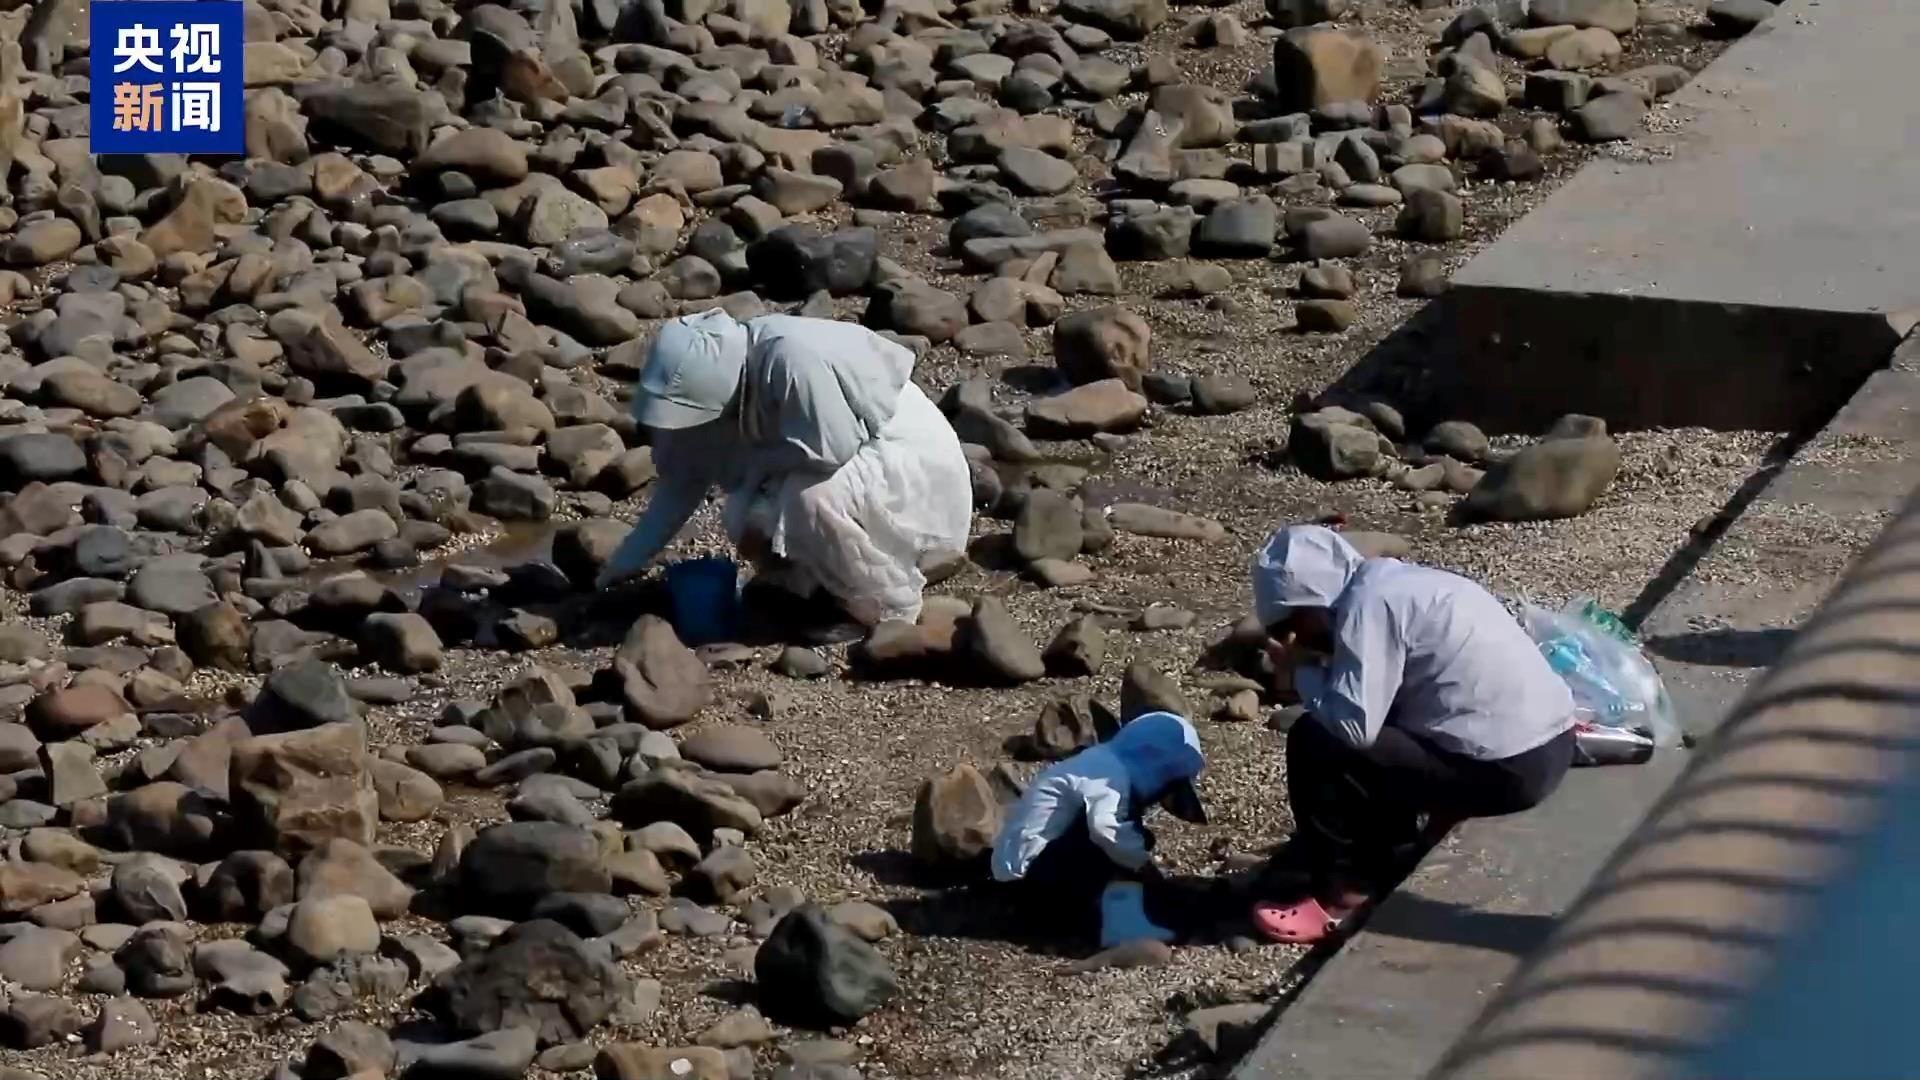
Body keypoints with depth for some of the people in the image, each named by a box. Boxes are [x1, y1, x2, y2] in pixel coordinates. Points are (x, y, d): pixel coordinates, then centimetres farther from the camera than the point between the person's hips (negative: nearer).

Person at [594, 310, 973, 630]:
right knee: (745, 517, -7)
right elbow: (682, 480, 2)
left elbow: (829, 451, -31)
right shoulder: (716, 375, -8)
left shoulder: (791, 359, -34)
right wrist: (625, 564, 1)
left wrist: (760, 469, -13)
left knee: (810, 499, -31)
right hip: (858, 461, 8)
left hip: (917, 460, -8)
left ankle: (890, 609, -9)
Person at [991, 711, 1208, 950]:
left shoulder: (1104, 762, 13)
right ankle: (1124, 924, -21)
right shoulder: (1112, 773, -15)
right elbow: (1103, 827, -32)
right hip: (1029, 868, -10)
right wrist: (1143, 863, -19)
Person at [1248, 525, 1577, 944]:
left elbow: (1353, 724, -19)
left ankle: (1343, 896, 5)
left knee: (1314, 744, -4)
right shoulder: (1392, 584, 14)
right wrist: (1315, 670, 9)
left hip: (1506, 767, -9)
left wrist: (1301, 672, -4)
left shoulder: (1367, 603, -14)